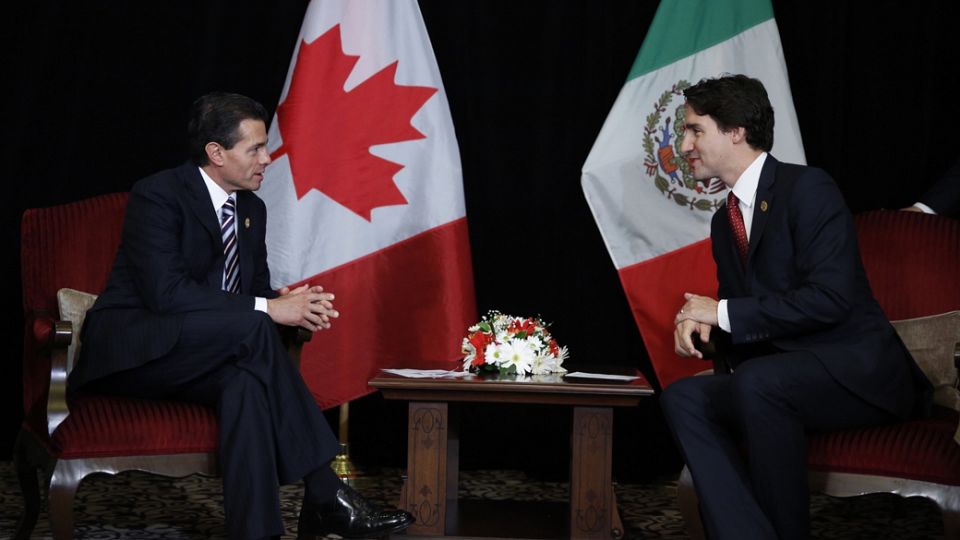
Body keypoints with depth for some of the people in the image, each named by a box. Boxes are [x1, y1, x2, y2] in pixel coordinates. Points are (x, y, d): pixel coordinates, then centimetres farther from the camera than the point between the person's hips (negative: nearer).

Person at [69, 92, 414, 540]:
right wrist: (267, 309, -28)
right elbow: (166, 292, -26)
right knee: (251, 326, -32)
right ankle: (324, 495, -28)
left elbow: (257, 289, 14)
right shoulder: (157, 196, -15)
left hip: (202, 356, 7)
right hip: (132, 351, -7)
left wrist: (288, 301, -12)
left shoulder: (252, 209, 10)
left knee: (246, 382, -32)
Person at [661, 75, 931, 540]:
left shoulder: (807, 188, -10)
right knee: (683, 397, -16)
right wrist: (701, 322, -5)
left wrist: (724, 312, -14)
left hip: (859, 370, -8)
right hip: (780, 376, 8)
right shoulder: (724, 222, 16)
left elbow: (830, 297, -20)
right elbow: (737, 318, 20)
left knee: (758, 380, -35)